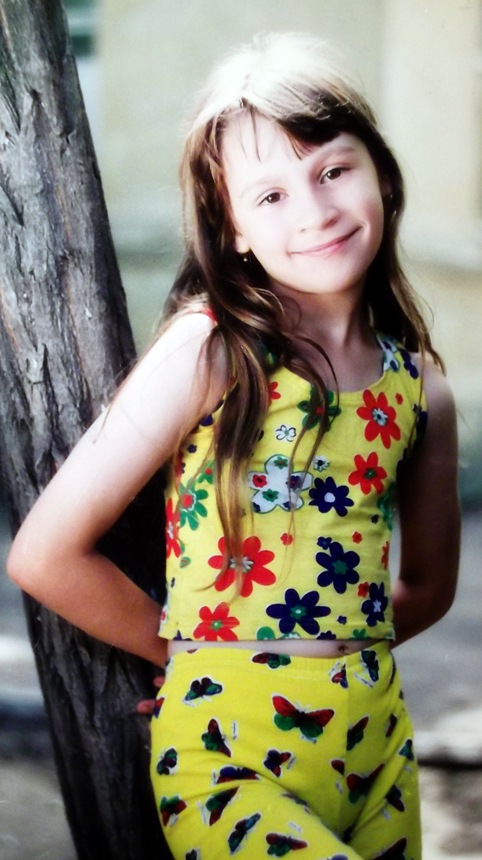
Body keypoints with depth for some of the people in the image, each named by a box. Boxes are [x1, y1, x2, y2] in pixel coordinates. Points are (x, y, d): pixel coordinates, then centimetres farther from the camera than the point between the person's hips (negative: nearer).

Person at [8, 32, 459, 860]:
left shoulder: (418, 383, 3)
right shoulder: (208, 350, -11)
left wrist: (325, 651, 6)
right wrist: (195, 648, 0)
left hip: (379, 744, 5)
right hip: (231, 753, -5)